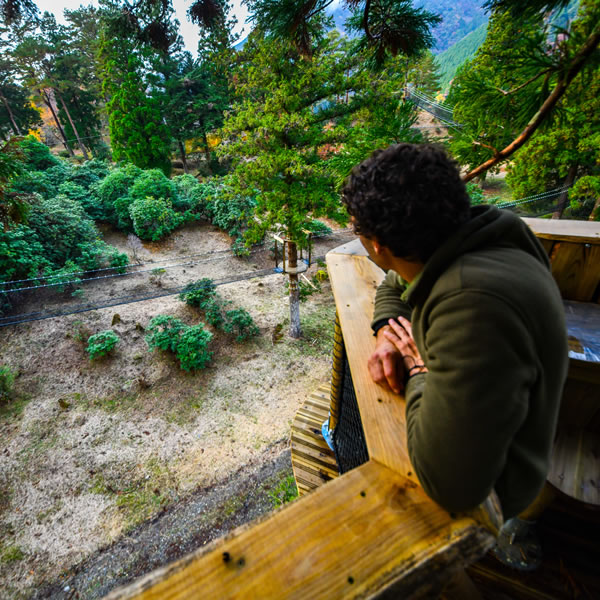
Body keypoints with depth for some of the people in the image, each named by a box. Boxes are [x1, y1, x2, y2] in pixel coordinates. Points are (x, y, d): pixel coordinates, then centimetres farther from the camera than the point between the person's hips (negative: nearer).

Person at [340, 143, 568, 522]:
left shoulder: (476, 300, -41)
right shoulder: (447, 252, -13)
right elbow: (394, 287, 9)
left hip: (476, 486, -7)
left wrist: (419, 371, -24)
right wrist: (388, 332, -12)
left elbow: (449, 482, -39)